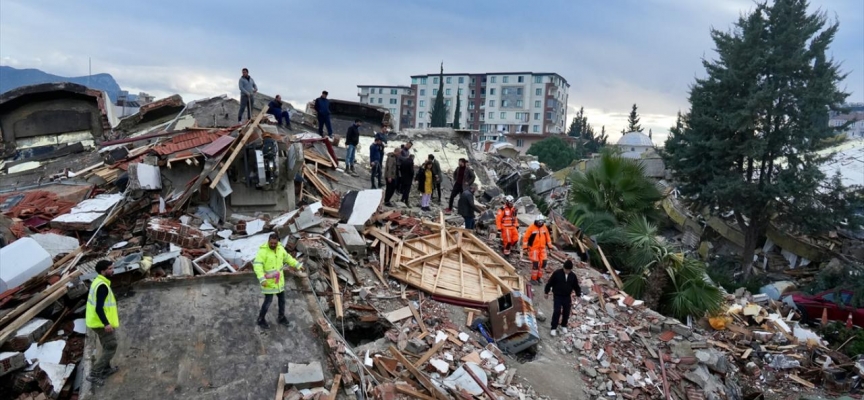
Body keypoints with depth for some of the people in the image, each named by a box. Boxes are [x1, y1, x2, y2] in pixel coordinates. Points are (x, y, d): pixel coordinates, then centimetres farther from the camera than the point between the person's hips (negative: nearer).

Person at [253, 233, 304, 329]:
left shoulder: (280, 248, -3)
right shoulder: (263, 250, -23)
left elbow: (287, 257, 14)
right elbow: (257, 265, -29)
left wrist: (297, 265, 19)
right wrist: (262, 279, -40)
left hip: (278, 279, 6)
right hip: (268, 280, -6)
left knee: (282, 299, 15)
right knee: (268, 301, 3)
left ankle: (281, 318, 34)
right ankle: (261, 320, 26)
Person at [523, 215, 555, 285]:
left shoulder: (544, 227, 6)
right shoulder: (531, 227, -11)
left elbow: (547, 237, 17)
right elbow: (526, 237, -10)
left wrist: (550, 245, 18)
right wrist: (525, 246, -13)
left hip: (542, 248, 6)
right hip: (534, 248, -6)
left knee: (543, 262, 3)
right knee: (535, 263, -9)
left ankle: (539, 277, 19)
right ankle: (533, 279, 4)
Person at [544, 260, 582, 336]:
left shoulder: (573, 276, -1)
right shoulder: (557, 273, -12)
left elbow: (576, 286, 10)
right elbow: (549, 283, -5)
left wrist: (578, 294, 3)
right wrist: (546, 292, 0)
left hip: (567, 297, 4)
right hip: (557, 296, -4)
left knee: (566, 312, 10)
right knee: (557, 311, -11)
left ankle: (564, 326, 33)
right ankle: (554, 328, -1)